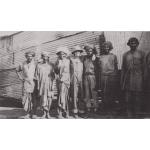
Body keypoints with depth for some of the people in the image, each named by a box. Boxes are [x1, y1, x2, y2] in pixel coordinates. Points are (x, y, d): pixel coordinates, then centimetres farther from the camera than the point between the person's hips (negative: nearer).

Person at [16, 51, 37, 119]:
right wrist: (20, 77, 12)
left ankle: (33, 114, 11)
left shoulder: (35, 64, -2)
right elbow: (17, 70, 23)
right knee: (25, 98, 1)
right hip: (26, 82, 3)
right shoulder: (23, 64, 6)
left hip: (33, 82, -2)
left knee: (33, 99, 0)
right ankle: (28, 113, 12)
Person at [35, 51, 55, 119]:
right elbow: (36, 76, 5)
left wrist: (52, 85, 0)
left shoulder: (50, 66, 9)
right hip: (42, 85, -1)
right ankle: (44, 113, 10)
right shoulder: (39, 65, 6)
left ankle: (48, 113, 14)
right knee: (43, 99, -3)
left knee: (49, 99, 0)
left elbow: (53, 76, 9)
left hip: (49, 84, 1)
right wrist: (38, 86, 0)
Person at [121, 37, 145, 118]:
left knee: (137, 98, 1)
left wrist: (144, 78, -1)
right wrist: (122, 81, 8)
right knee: (128, 98, 3)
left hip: (138, 77, -2)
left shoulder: (141, 53, 6)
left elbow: (143, 67, 5)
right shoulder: (125, 55, 11)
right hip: (128, 77, 2)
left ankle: (136, 114, 14)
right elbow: (123, 68, 12)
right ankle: (129, 114, 14)